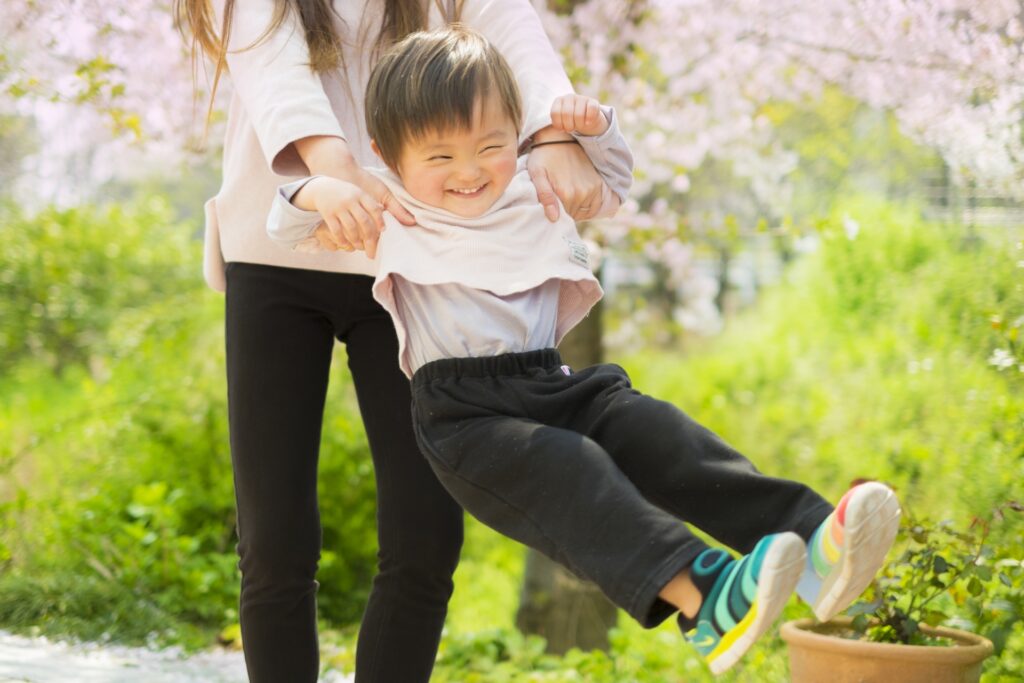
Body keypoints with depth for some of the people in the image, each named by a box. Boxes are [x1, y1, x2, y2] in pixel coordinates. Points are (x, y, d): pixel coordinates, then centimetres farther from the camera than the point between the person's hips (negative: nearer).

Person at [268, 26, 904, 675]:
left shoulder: (537, 195, 20)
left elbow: (613, 184, 35)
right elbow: (289, 227, 11)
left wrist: (597, 127, 13)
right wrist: (318, 193, -12)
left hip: (554, 384, 4)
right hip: (464, 413, -4)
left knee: (660, 433, -22)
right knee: (567, 472, -32)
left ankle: (816, 550, -38)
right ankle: (699, 594, -53)